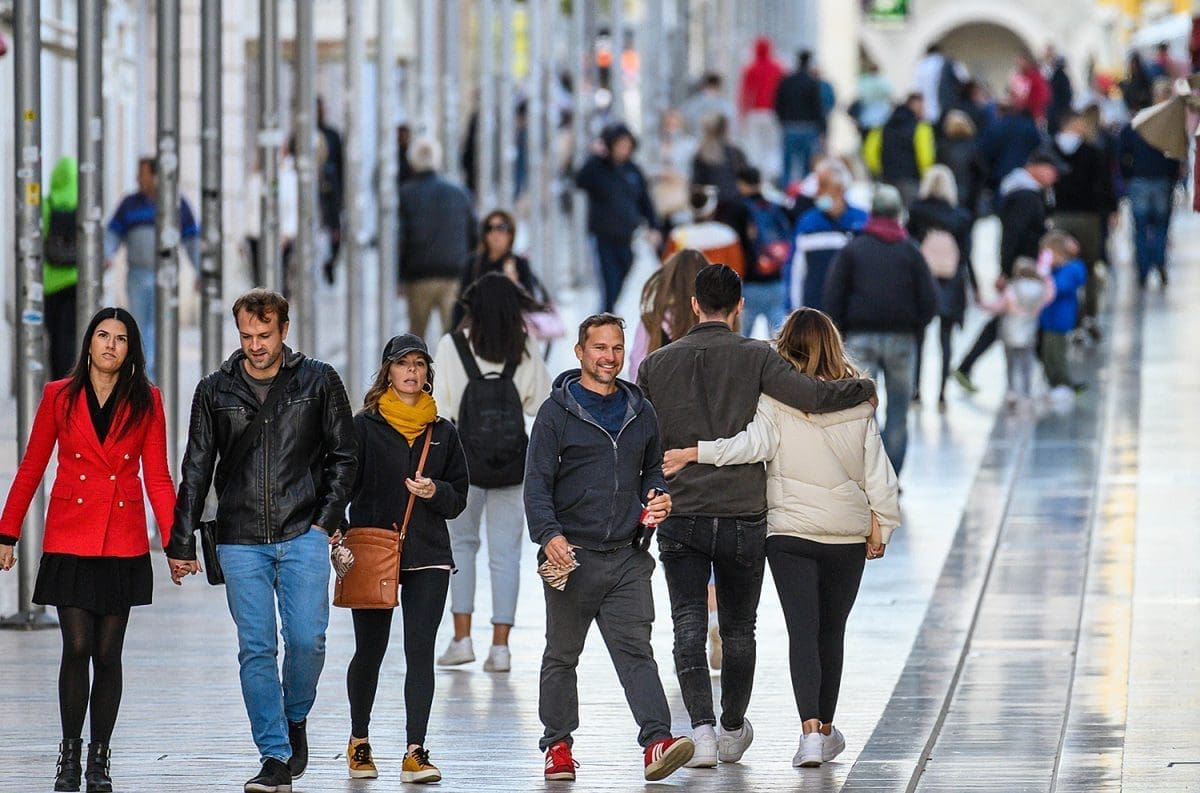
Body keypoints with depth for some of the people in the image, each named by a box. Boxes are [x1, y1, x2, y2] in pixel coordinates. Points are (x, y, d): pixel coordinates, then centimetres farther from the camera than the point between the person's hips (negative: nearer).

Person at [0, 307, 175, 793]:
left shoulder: (146, 402, 5)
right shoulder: (59, 397, 3)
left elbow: (157, 477, 5)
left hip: (123, 543, 1)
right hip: (70, 539, -1)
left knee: (108, 654, 3)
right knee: (77, 648, -8)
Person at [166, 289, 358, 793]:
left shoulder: (318, 382, 4)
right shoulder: (216, 391, 7)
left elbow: (343, 456, 9)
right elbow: (196, 472, 11)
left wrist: (326, 521, -1)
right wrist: (181, 544, 7)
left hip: (303, 537, -1)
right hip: (240, 541, 1)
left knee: (307, 639, -9)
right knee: (256, 649, -3)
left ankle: (295, 719, 20)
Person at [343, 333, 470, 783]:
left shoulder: (442, 432, 12)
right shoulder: (365, 426, 3)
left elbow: (459, 499, 14)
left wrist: (436, 492, -8)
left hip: (428, 559, 2)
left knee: (420, 650, -8)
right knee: (370, 650, 6)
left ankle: (415, 753, -11)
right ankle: (359, 742, 26)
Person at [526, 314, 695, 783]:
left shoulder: (640, 411, 13)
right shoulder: (557, 412, -1)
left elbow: (653, 468, 26)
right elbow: (537, 481, -5)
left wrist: (659, 497, 3)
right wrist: (549, 533, -21)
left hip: (627, 557, 2)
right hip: (572, 554, -2)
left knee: (635, 650, -8)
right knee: (561, 655, 8)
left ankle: (657, 742, -19)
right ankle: (558, 745, 17)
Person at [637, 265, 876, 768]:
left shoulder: (656, 364, 4)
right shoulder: (755, 358, -4)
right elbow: (813, 396, -15)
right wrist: (866, 388, 3)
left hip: (679, 518, 1)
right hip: (743, 519, -1)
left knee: (689, 627, 0)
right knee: (738, 628, 14)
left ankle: (702, 729, -17)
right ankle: (732, 731, 27)